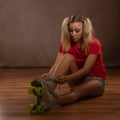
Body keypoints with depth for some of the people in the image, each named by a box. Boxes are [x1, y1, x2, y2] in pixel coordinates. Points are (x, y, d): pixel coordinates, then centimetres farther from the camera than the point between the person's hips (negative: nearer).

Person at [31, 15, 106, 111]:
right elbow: (57, 64, -16)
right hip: (78, 79, 4)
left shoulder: (93, 43, -17)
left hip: (95, 80, -3)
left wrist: (67, 78, -42)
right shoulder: (66, 43, -5)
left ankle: (52, 100, -68)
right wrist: (49, 75, -38)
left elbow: (86, 69, -26)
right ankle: (49, 85, -50)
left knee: (76, 91, -39)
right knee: (68, 57, -26)